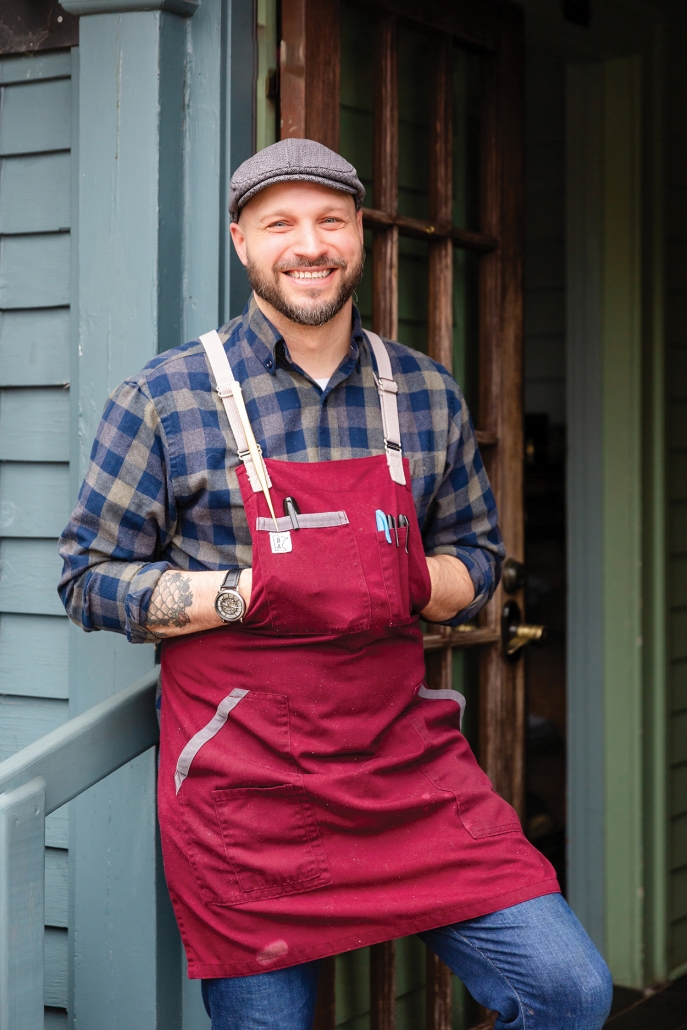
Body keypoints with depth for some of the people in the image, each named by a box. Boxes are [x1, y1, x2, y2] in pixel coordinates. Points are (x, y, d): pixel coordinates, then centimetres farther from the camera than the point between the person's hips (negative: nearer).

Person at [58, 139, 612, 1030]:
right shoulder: (163, 399, -2)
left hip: (407, 762, 3)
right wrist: (255, 593, -16)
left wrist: (415, 581, -9)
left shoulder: (429, 395, 9)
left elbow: (479, 557, 16)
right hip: (244, 789, -3)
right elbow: (91, 581, -2)